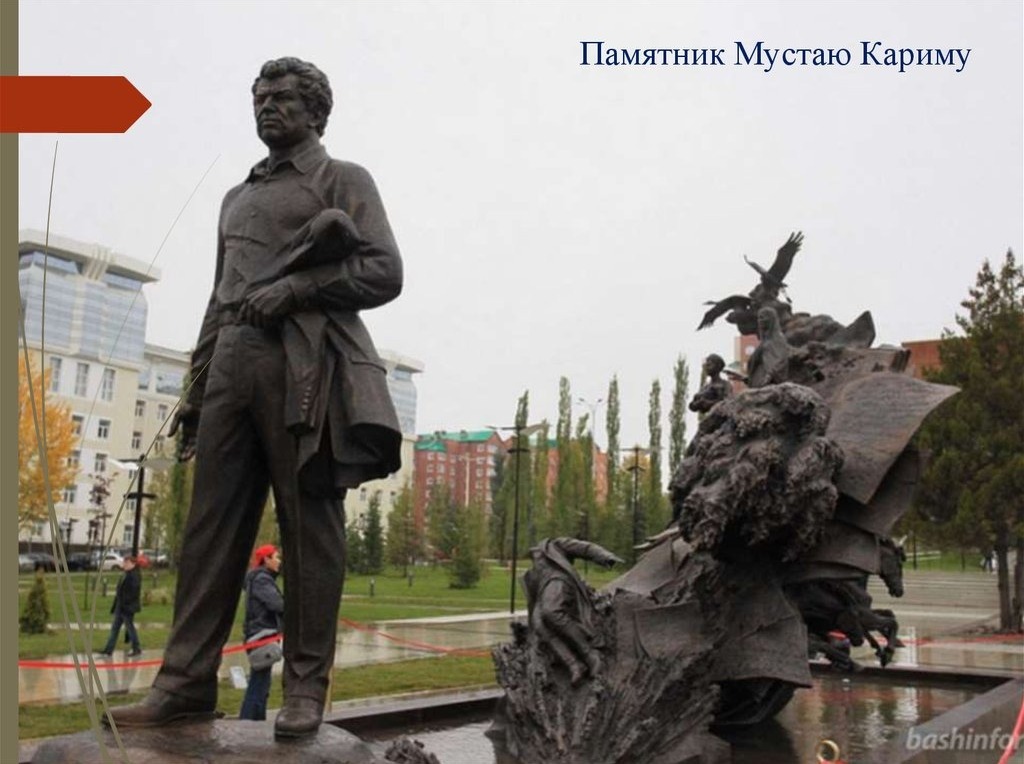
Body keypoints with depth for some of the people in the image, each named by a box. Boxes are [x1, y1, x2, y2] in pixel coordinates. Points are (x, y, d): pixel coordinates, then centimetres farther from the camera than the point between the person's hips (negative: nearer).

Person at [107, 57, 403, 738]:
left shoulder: (343, 180, 10)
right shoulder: (237, 196, 29)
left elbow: (385, 274, -3)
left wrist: (294, 288, -13)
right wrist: (197, 389, 17)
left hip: (304, 367, -6)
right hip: (233, 363, 6)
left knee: (310, 526, -6)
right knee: (212, 526, 0)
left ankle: (306, 690, -2)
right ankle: (187, 684, 2)